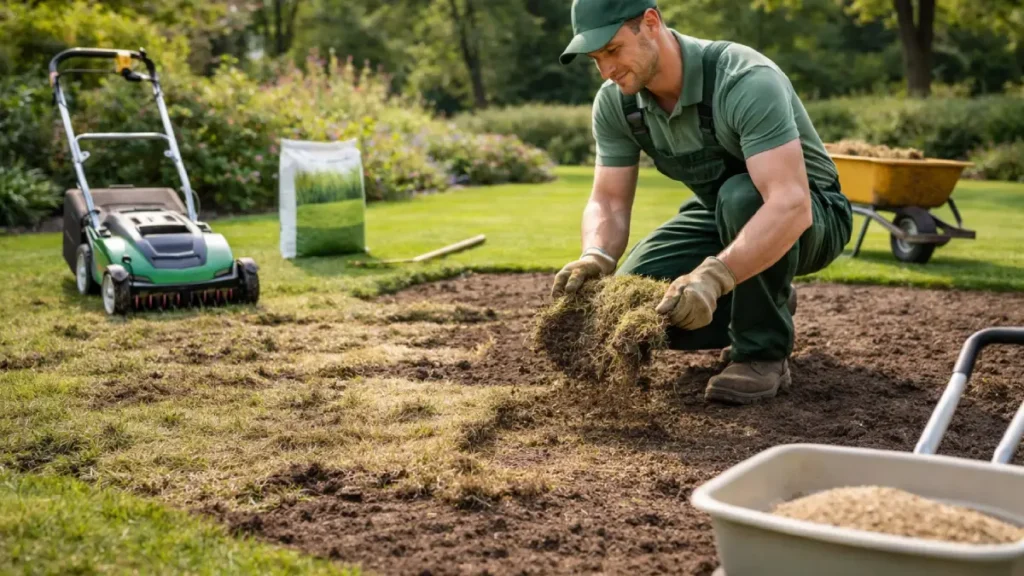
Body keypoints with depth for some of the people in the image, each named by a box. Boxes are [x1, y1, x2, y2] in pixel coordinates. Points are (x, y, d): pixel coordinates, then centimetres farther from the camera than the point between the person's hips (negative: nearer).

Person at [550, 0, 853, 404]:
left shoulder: (747, 81, -34)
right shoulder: (614, 102, -13)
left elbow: (790, 205, -44)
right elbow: (609, 201, -13)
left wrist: (713, 277, -57)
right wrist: (596, 257, -36)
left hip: (808, 217, -6)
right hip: (721, 217, 6)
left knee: (741, 196, -39)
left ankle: (763, 354, -19)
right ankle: (769, 306, 11)